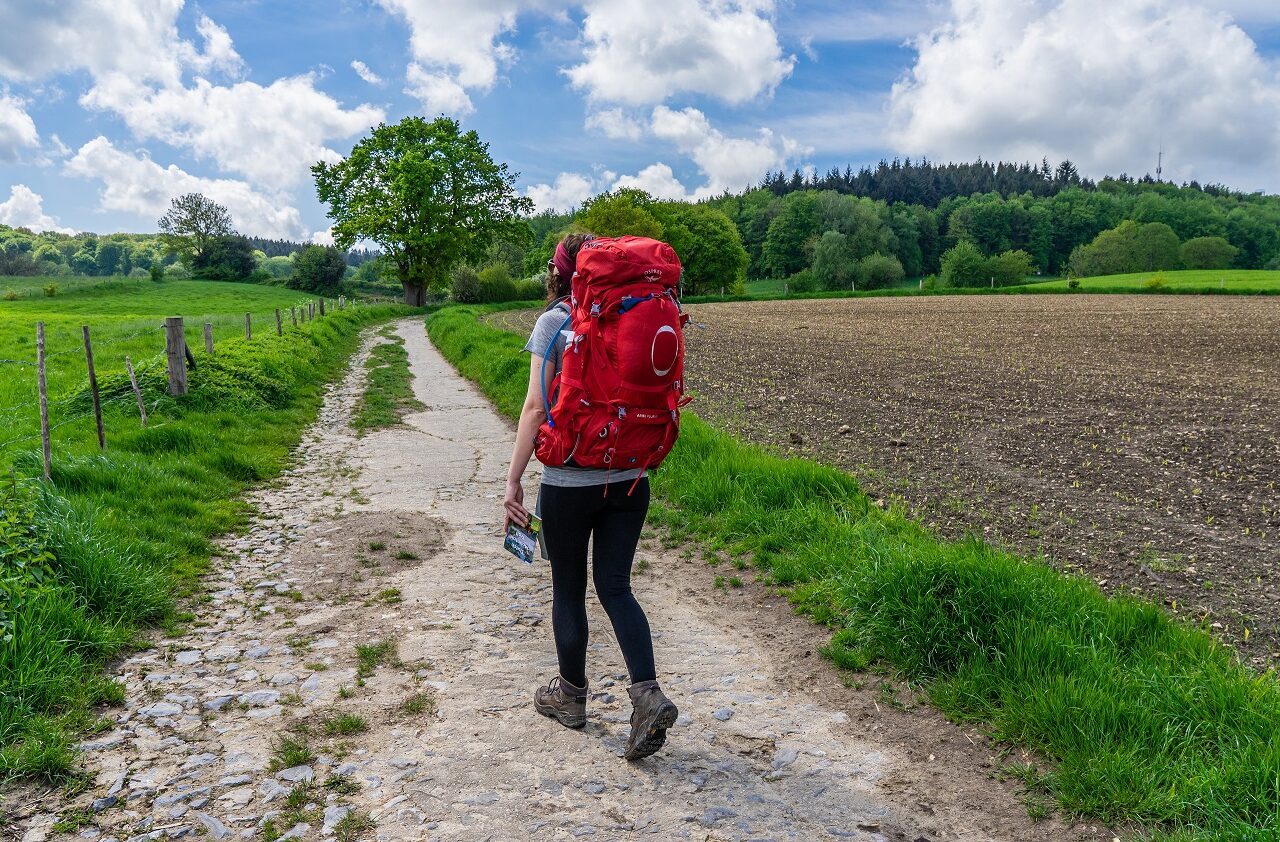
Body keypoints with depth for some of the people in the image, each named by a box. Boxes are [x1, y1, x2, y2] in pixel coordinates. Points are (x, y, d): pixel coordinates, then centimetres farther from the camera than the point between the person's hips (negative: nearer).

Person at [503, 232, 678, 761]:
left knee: (568, 590, 13)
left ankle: (571, 696, 30)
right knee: (615, 586, 12)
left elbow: (536, 406, -14)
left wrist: (513, 480, -9)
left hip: (568, 483, -4)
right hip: (629, 480, 4)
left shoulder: (553, 322, -8)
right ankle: (648, 694, -3)